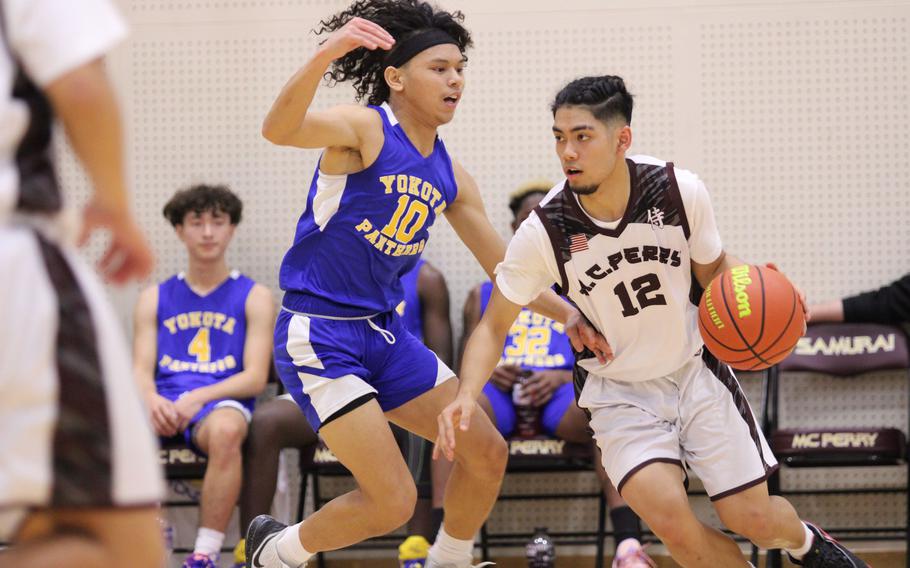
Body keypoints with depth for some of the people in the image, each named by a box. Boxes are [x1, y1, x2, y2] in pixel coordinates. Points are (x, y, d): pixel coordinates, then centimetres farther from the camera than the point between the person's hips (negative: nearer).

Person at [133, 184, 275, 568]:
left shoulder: (254, 297, 12)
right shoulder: (155, 299, 20)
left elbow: (255, 377, 1)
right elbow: (140, 370, 10)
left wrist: (197, 399, -16)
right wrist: (152, 400, -15)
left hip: (222, 402, -2)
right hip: (163, 403, 2)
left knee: (225, 428, -41)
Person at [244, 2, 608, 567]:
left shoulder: (450, 176, 9)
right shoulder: (365, 128, -13)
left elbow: (504, 267, 19)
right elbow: (279, 129, -34)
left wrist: (567, 313, 9)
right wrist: (325, 55, -49)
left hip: (383, 330, 8)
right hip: (318, 335, -8)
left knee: (486, 451, 8)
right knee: (393, 501, -13)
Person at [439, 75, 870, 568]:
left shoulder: (680, 191, -16)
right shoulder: (543, 231, -19)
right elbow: (493, 327, -8)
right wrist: (466, 395, -26)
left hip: (695, 372, 1)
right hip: (619, 394, -1)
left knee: (753, 518, 0)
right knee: (668, 516, -24)